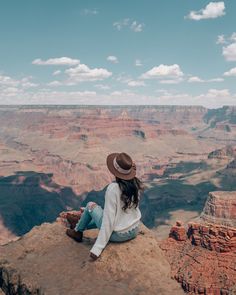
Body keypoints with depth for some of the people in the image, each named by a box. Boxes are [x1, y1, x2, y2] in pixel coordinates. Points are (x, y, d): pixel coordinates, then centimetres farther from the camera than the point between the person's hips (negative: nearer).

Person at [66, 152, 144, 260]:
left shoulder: (113, 188, -26)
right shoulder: (137, 184, -7)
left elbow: (109, 220, -24)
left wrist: (97, 248, -18)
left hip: (117, 235, -6)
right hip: (134, 231, 6)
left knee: (90, 206, 11)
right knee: (105, 212, 30)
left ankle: (78, 231, 35)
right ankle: (79, 225, 53)